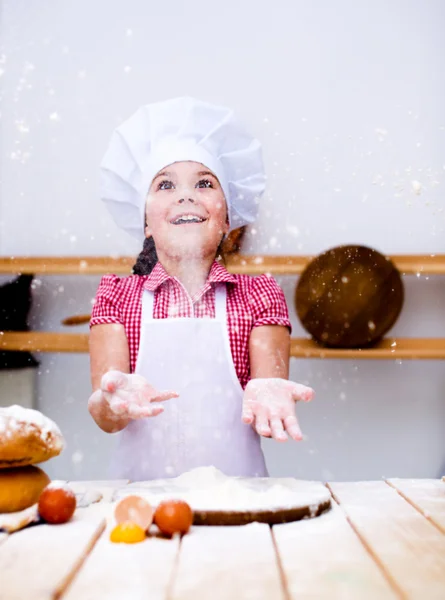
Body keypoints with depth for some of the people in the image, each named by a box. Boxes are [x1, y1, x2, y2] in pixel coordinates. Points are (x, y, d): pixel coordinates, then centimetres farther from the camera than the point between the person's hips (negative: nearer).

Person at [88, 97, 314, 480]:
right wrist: (113, 401, -23)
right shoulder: (116, 296, 8)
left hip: (235, 488, 1)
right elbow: (105, 418, -1)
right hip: (142, 488, -1)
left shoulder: (260, 295, 7)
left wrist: (265, 394, -23)